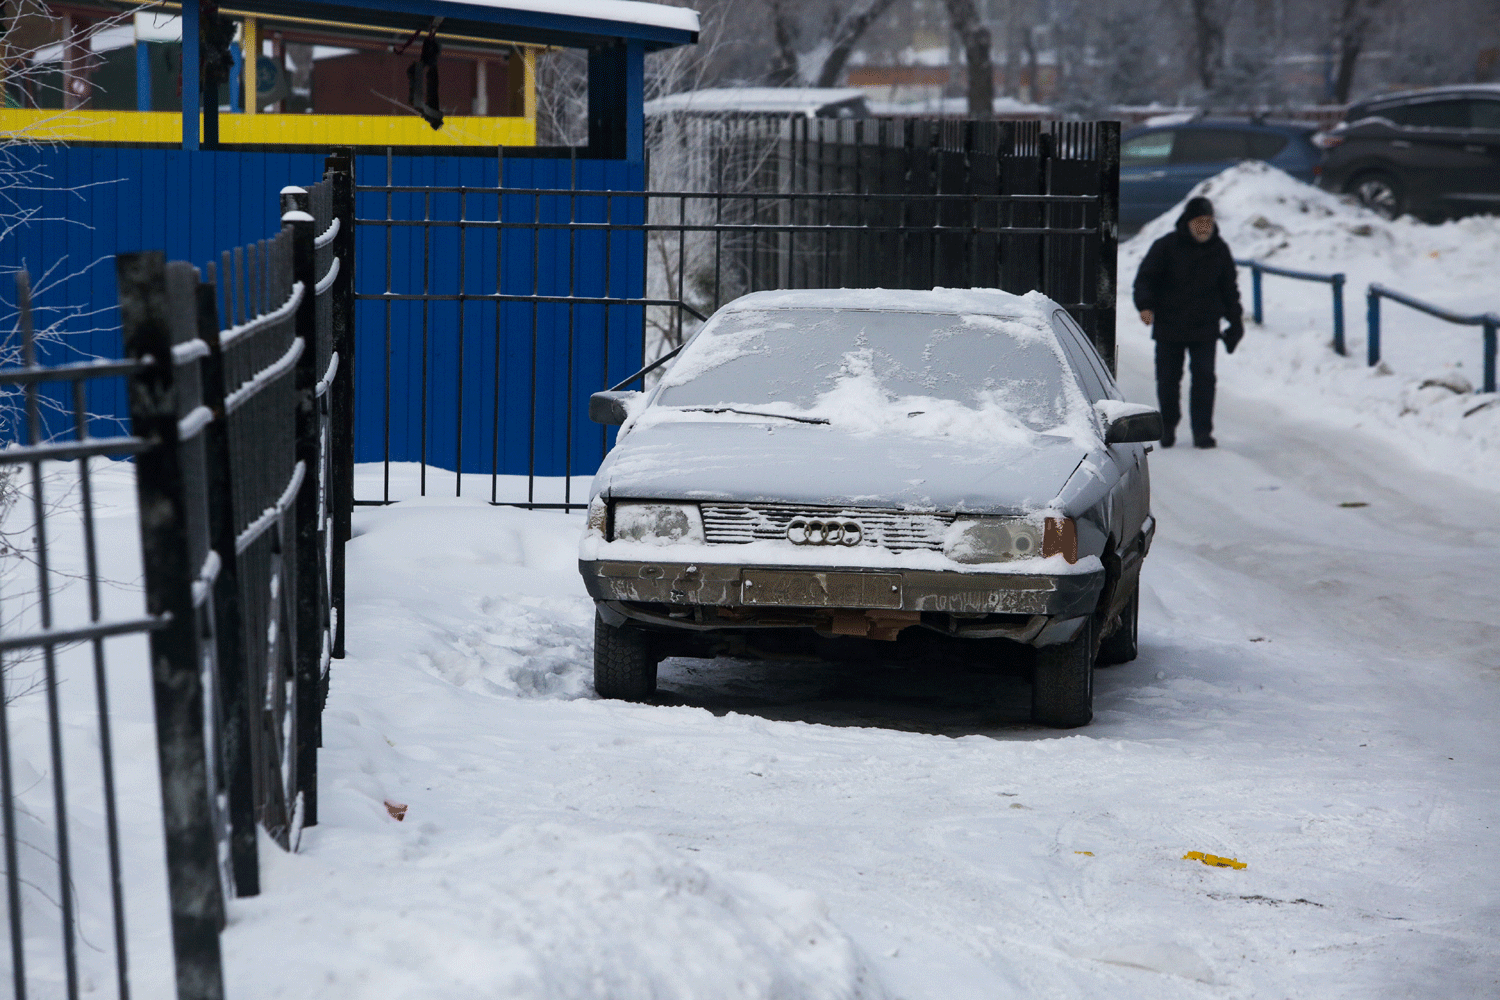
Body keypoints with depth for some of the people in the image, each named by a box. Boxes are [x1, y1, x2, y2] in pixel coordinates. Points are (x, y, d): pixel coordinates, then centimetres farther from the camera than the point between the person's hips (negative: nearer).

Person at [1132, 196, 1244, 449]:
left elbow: (1229, 288, 15)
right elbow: (1145, 278, -7)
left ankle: (1202, 430, -1)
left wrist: (1235, 321, 14)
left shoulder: (1219, 250, 4)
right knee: (1168, 378, 6)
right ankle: (1168, 426, 26)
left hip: (1205, 327, 2)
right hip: (1168, 326, -1)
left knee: (1204, 377, -7)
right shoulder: (1166, 246, -8)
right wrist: (1145, 305, -24)